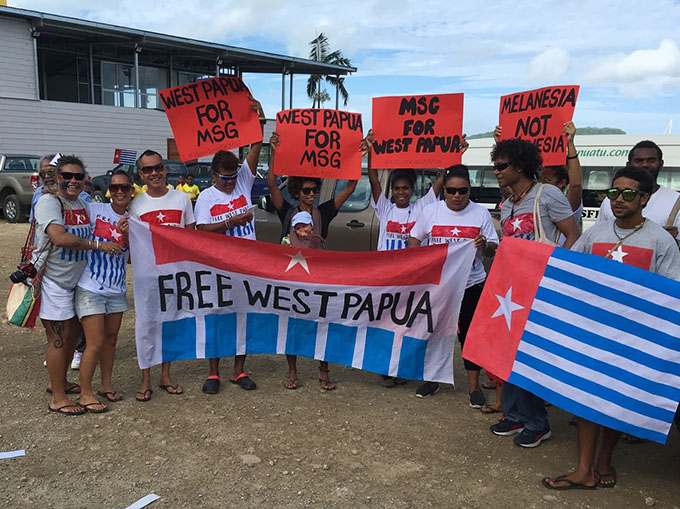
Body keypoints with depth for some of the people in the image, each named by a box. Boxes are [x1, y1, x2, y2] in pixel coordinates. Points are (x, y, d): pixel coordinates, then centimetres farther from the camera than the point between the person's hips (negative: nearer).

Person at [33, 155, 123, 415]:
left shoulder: (82, 205, 11)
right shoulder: (48, 202, -13)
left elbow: (87, 235, 22)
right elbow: (59, 238, -27)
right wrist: (97, 245, -25)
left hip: (75, 279, 8)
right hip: (52, 281, -8)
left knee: (74, 332, 17)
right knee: (59, 338, -3)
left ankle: (59, 382, 35)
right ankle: (57, 398, 9)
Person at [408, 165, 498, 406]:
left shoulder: (481, 213, -1)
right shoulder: (431, 211, 1)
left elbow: (493, 250, 0)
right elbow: (414, 238, 11)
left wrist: (484, 246, -23)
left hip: (471, 284, -1)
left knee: (470, 334, 3)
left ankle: (474, 386, 16)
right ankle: (433, 379, 29)